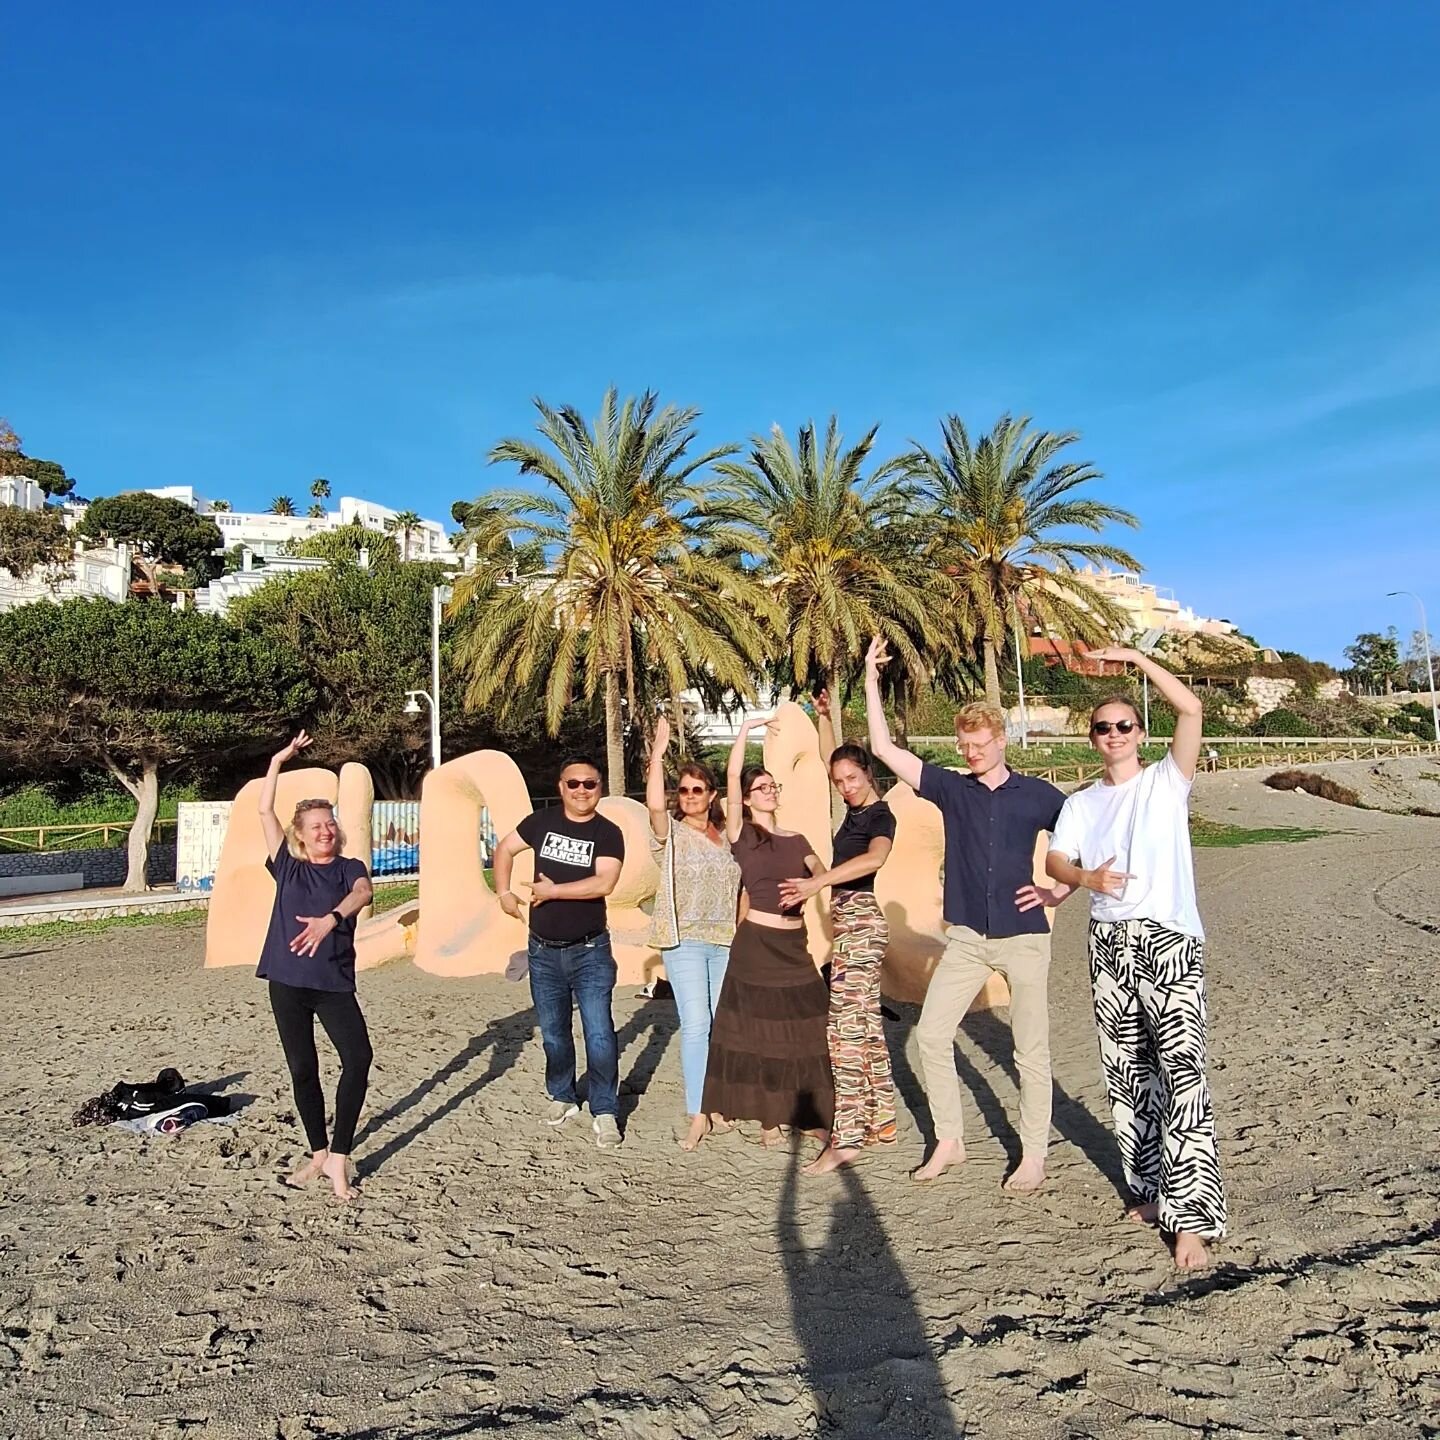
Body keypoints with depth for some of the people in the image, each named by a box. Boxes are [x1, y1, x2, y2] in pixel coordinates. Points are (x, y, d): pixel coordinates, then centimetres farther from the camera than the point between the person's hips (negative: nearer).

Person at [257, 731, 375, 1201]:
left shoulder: (349, 868, 4)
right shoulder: (287, 866, 8)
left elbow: (364, 893, -19)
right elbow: (264, 811, 4)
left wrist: (330, 918, -38)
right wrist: (279, 759, 2)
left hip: (334, 982, -1)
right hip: (287, 981, 2)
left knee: (358, 1059, -16)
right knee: (302, 1069, 8)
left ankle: (339, 1157, -5)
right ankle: (319, 1154, 25)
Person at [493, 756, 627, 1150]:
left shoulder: (608, 833, -10)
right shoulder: (542, 822, 0)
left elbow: (603, 883, -22)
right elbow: (505, 849, 14)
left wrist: (552, 890, -18)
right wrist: (504, 892, 4)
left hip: (589, 950, -3)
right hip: (543, 950, 4)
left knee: (599, 1034, -7)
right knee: (553, 1032, 17)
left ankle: (605, 1112, 7)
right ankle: (563, 1097, 35)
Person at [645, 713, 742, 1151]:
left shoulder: (728, 837, 10)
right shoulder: (670, 833, -2)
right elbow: (654, 804, -24)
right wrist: (658, 753, -26)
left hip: (726, 942, 4)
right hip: (684, 941, -4)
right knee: (695, 1024, -9)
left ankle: (718, 1106, 23)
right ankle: (697, 1115, 0)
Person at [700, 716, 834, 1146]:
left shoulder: (796, 840, 12)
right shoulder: (741, 834, -3)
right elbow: (732, 776, -13)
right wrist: (746, 729, -11)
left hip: (795, 944, 4)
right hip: (756, 944, -4)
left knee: (804, 1030, 6)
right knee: (759, 1031, 5)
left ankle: (809, 1115, 18)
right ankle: (767, 1117, 19)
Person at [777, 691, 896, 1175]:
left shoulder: (881, 816, -13)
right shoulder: (856, 809, 11)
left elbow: (874, 858, -35)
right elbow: (832, 758, 25)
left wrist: (817, 881, -39)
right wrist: (824, 717, 16)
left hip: (859, 921, -10)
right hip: (850, 920, 10)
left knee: (845, 1027, -10)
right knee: (866, 1023, 14)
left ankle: (846, 1139, -7)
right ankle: (882, 1121, 23)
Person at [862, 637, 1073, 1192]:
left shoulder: (1038, 794, 0)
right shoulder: (951, 789, 3)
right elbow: (884, 749, -3)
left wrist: (1062, 888, -2)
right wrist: (871, 682, -6)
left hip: (1024, 937, -2)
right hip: (966, 938, 2)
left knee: (1031, 1050, 4)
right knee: (931, 1034, 1)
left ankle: (1034, 1156, 20)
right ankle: (949, 1141, 17)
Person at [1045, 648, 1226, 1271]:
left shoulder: (1166, 782, 3)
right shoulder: (1081, 803, 15)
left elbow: (1191, 709, -10)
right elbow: (1055, 860, 6)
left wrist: (1137, 658, -8)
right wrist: (1087, 878, -14)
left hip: (1169, 940, -5)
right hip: (1108, 944, 5)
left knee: (1181, 1071, -12)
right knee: (1127, 1075, 11)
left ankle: (1191, 1218, -8)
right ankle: (1152, 1190, 25)